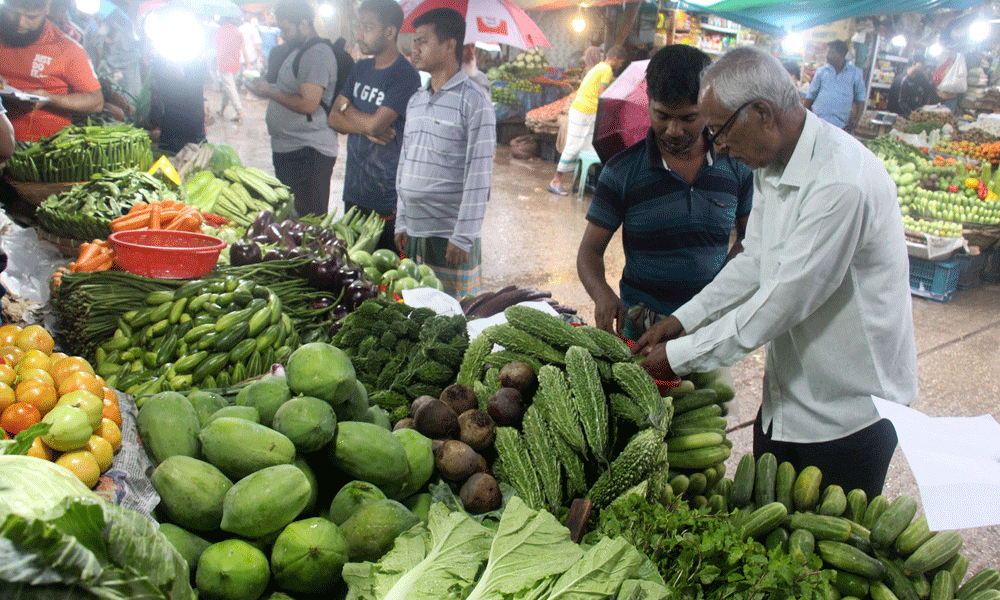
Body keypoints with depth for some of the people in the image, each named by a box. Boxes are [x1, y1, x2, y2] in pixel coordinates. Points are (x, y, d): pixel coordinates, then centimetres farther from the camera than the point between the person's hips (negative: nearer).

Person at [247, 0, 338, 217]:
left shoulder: (318, 54, -15)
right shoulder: (298, 52, 19)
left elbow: (308, 104, -24)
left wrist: (270, 92, -12)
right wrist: (266, 88, 12)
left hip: (308, 153, -11)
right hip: (287, 150, 11)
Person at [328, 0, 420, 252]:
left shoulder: (406, 76, -13)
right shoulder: (360, 68, 11)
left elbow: (375, 123, -20)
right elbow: (334, 117, 8)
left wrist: (348, 109, 0)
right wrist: (366, 128, -12)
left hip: (387, 198, -7)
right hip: (354, 190, 7)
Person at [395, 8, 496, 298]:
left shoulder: (473, 100, -9)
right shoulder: (415, 101, 13)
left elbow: (479, 174, -13)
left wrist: (463, 236, -16)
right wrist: (401, 222, 13)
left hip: (451, 234, -7)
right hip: (414, 232, 7)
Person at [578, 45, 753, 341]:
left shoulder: (736, 165, -2)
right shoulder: (622, 171, -8)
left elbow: (750, 235, 11)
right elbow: (590, 249, -6)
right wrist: (601, 293, -27)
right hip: (641, 325, -2)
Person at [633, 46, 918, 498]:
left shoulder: (842, 182, -29)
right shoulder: (771, 166, 3)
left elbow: (783, 300, -28)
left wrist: (680, 355, -20)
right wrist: (683, 320, 4)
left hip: (849, 413, -8)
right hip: (785, 397, 8)